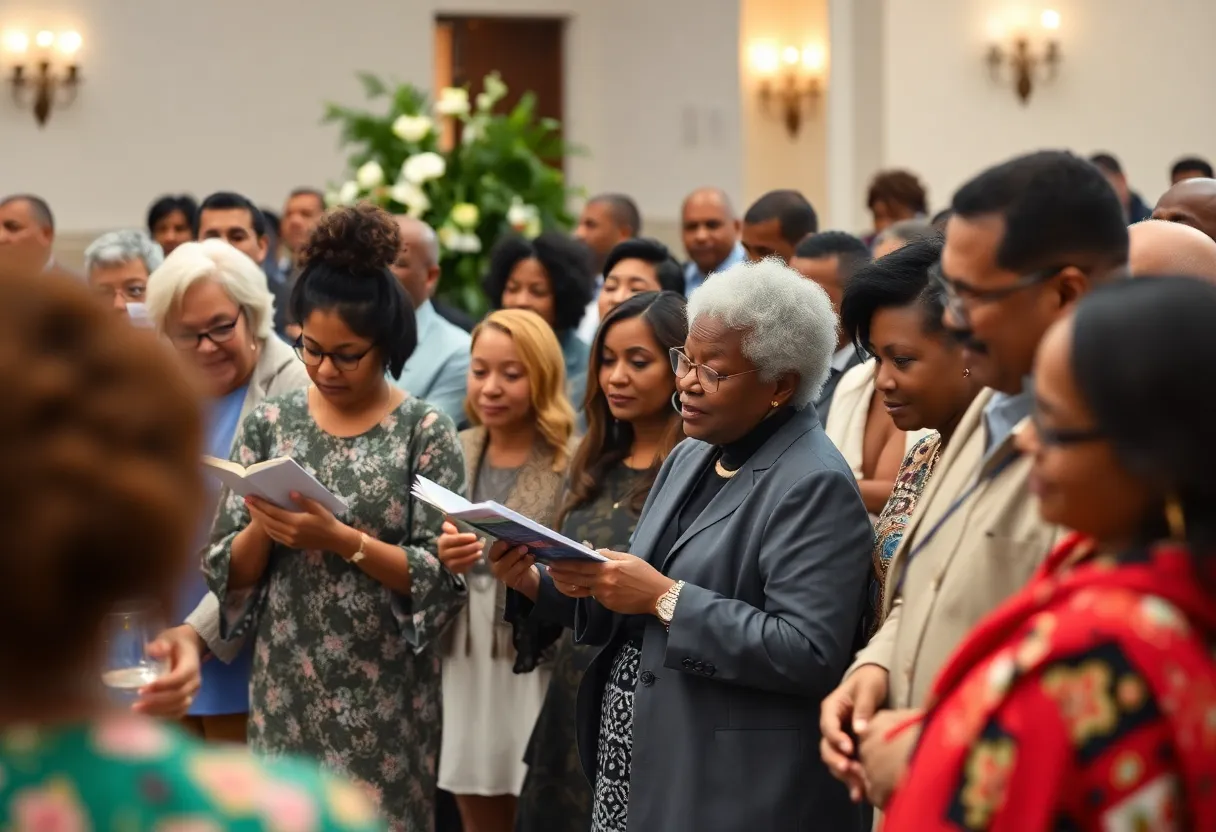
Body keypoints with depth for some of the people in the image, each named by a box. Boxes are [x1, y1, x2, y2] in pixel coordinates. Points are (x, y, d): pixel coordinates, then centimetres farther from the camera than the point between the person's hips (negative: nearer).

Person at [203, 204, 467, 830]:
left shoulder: (425, 431, -4)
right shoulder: (269, 424, 4)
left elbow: (443, 578, -9)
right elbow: (228, 572, 4)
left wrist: (339, 539, -20)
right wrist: (263, 526, -16)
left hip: (384, 699, -2)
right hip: (286, 691, 2)